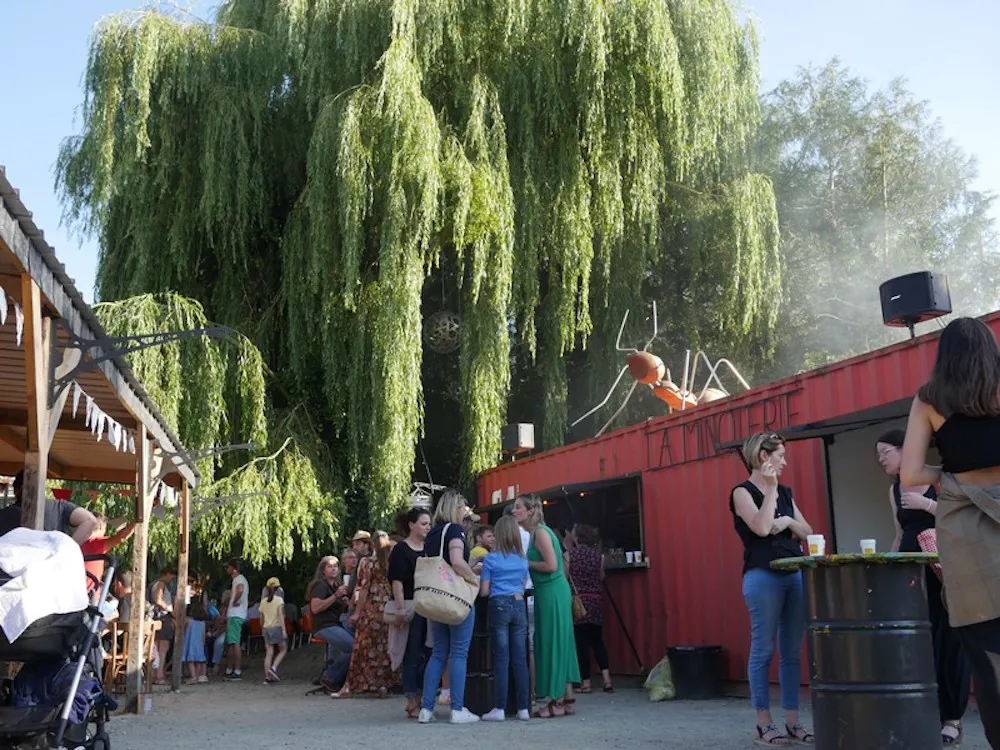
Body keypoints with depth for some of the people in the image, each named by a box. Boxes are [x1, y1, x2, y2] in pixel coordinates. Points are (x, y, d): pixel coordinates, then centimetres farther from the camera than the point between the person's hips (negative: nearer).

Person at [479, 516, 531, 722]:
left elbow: (484, 591, -1)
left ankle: (499, 709, -1)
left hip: (499, 606, -3)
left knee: (501, 659, -2)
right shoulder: (523, 559, 10)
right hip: (519, 605, 3)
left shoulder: (491, 559, -2)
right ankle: (523, 708, 7)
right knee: (520, 659, 5)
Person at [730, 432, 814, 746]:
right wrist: (770, 488, -12)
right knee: (763, 650, -3)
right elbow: (761, 528, -17)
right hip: (763, 576, -6)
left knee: (792, 652, 7)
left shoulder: (785, 492, 17)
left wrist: (789, 521, -4)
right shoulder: (742, 491, -2)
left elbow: (808, 533, 15)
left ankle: (793, 722, 14)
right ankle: (764, 724, 2)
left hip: (795, 574, 7)